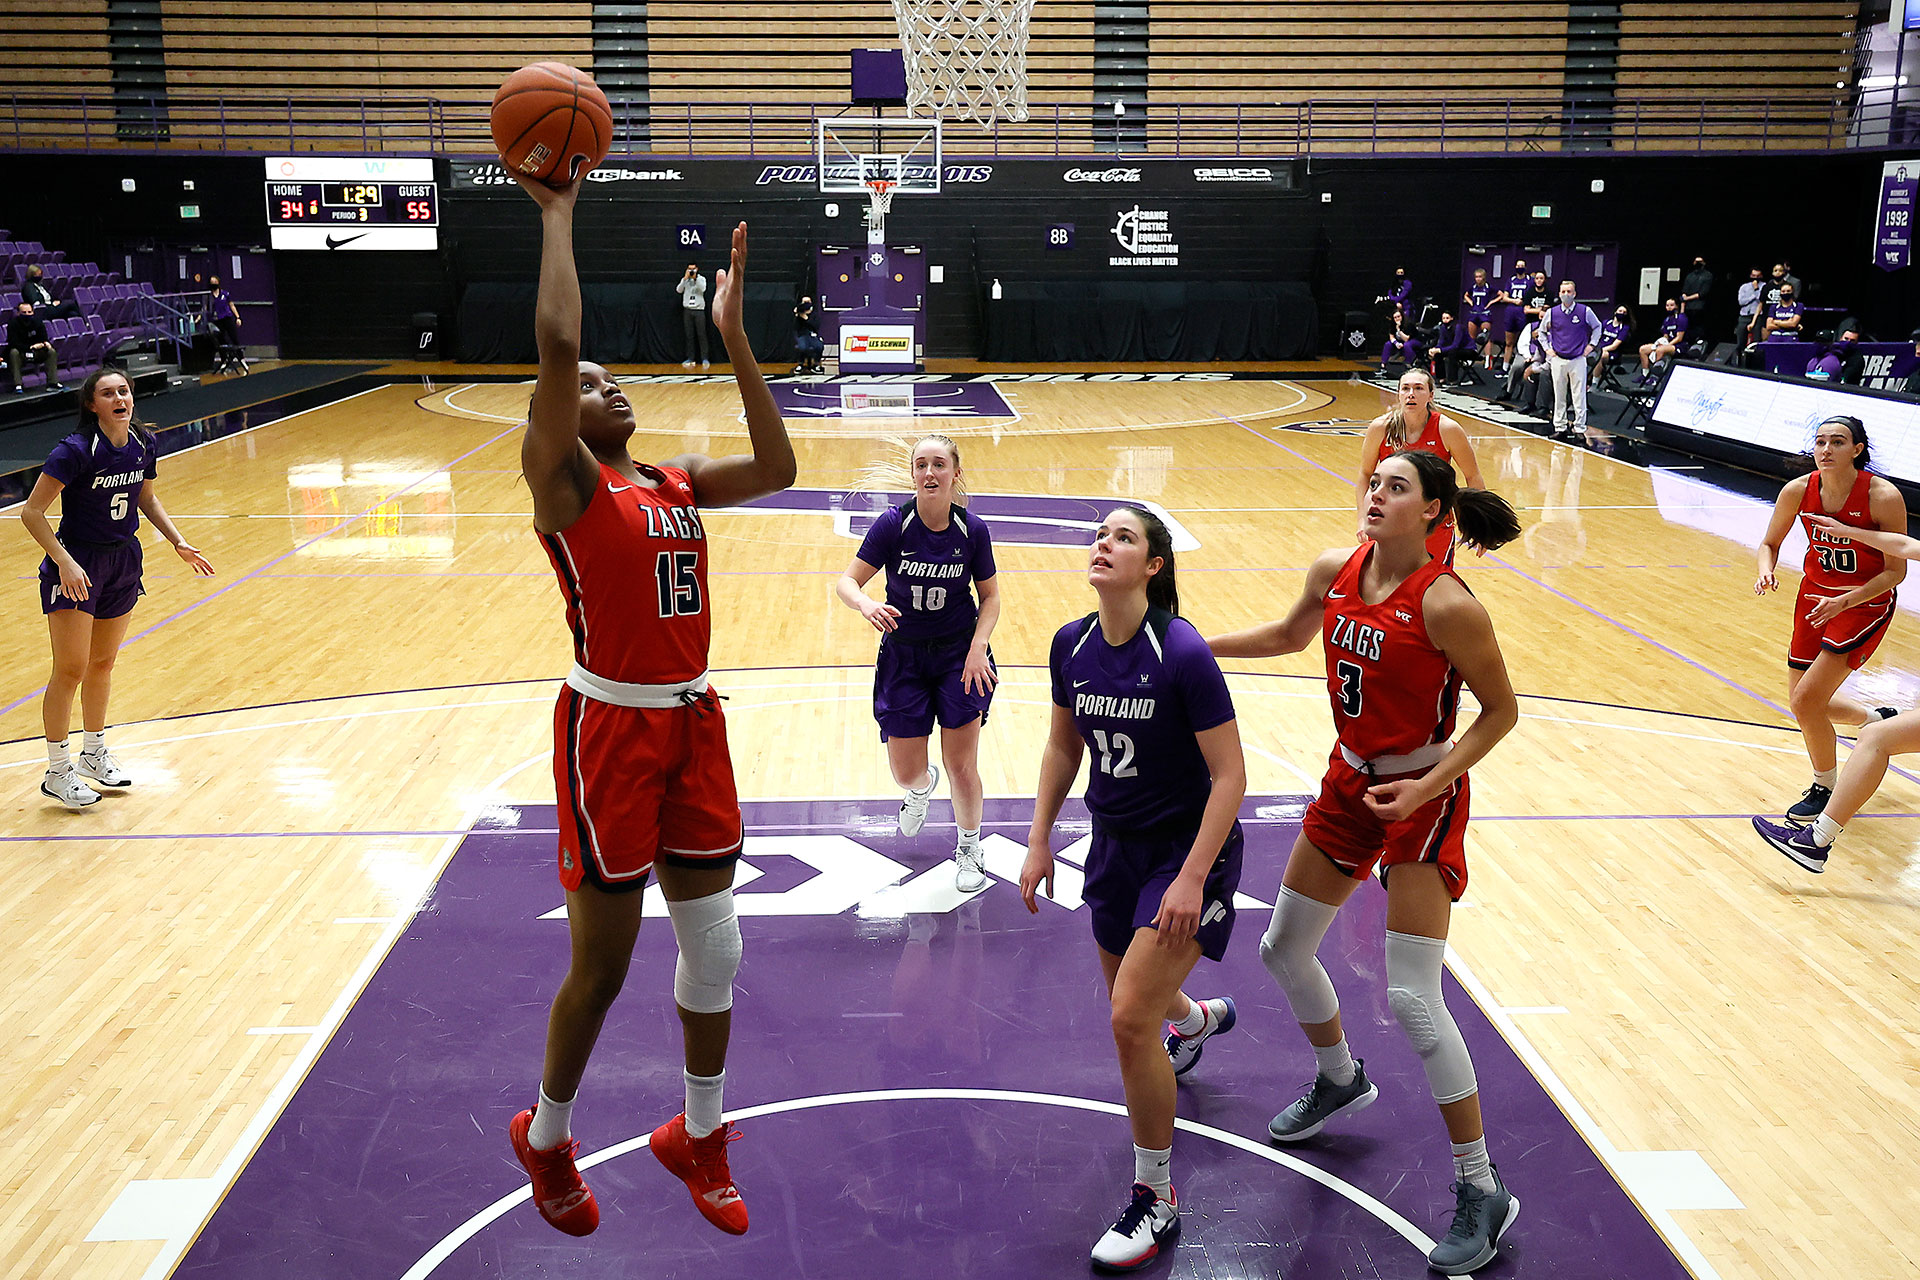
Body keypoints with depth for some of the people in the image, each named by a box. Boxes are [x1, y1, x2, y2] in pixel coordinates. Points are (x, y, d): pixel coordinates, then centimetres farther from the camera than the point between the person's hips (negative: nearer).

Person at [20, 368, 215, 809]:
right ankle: (57, 772, 8)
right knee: (70, 669, -5)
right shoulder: (74, 451, -20)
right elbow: (32, 512, -18)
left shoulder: (143, 443, -1)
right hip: (77, 566, -6)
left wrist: (179, 544, 8)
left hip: (124, 560, 6)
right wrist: (65, 562, -27)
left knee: (102, 664, 17)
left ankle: (94, 753, 33)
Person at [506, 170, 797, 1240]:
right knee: (602, 963, 5)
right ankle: (547, 1138, 31)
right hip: (612, 726, -6)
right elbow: (555, 343, -20)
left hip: (693, 721, 6)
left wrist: (734, 336, 4)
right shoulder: (564, 480, -7)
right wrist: (556, 210, -12)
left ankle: (700, 1136, 33)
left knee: (714, 945, 13)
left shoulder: (678, 481, 13)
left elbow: (778, 470, 4)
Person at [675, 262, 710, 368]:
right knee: (689, 336, 3)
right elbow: (678, 290, -5)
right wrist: (685, 278, -13)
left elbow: (703, 289, -13)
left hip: (699, 310, -2)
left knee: (701, 335, -5)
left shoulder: (701, 279, 5)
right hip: (687, 310, 2)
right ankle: (690, 358, 6)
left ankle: (704, 359, -5)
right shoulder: (684, 279, 10)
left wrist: (695, 278, -18)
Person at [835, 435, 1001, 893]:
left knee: (962, 767, -3)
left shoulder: (973, 530, -11)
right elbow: (847, 582, -13)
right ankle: (923, 787, 43)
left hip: (959, 654, 0)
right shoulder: (893, 524, -15)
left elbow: (990, 596, 1)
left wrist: (978, 647, -14)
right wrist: (866, 605, -35)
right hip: (904, 655, 0)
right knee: (905, 772, 3)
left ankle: (969, 848, 25)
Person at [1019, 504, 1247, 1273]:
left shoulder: (1183, 654, -24)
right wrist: (1039, 842, 8)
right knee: (1130, 1005, 23)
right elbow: (1063, 749, 10)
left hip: (1190, 846, -6)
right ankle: (1200, 1018, 62)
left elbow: (1230, 776, -20)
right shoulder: (1072, 646, -6)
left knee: (1131, 1019, -15)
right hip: (1116, 844, 6)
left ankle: (1156, 1203, 5)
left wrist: (1193, 881, -24)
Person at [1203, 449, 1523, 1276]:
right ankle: (1340, 1079, 47)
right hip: (1350, 781, 7)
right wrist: (1199, 646, 10)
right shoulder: (1334, 572, -4)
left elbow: (1500, 710, -13)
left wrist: (1430, 785, -22)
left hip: (1420, 798, -7)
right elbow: (1291, 634, 17)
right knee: (1283, 950, 17)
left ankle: (1483, 1193, 5)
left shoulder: (1445, 605, -23)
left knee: (1413, 999, -12)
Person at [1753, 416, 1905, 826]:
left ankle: (1826, 790, 10)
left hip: (1866, 603, -5)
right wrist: (1766, 573, -18)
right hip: (1815, 595, 5)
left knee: (1806, 700, -14)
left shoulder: (1884, 497, -23)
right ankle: (1877, 719, 42)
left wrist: (1843, 602, -27)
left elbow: (1896, 570, -15)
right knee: (1802, 701, 11)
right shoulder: (1798, 491, -12)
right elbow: (1770, 543, 4)